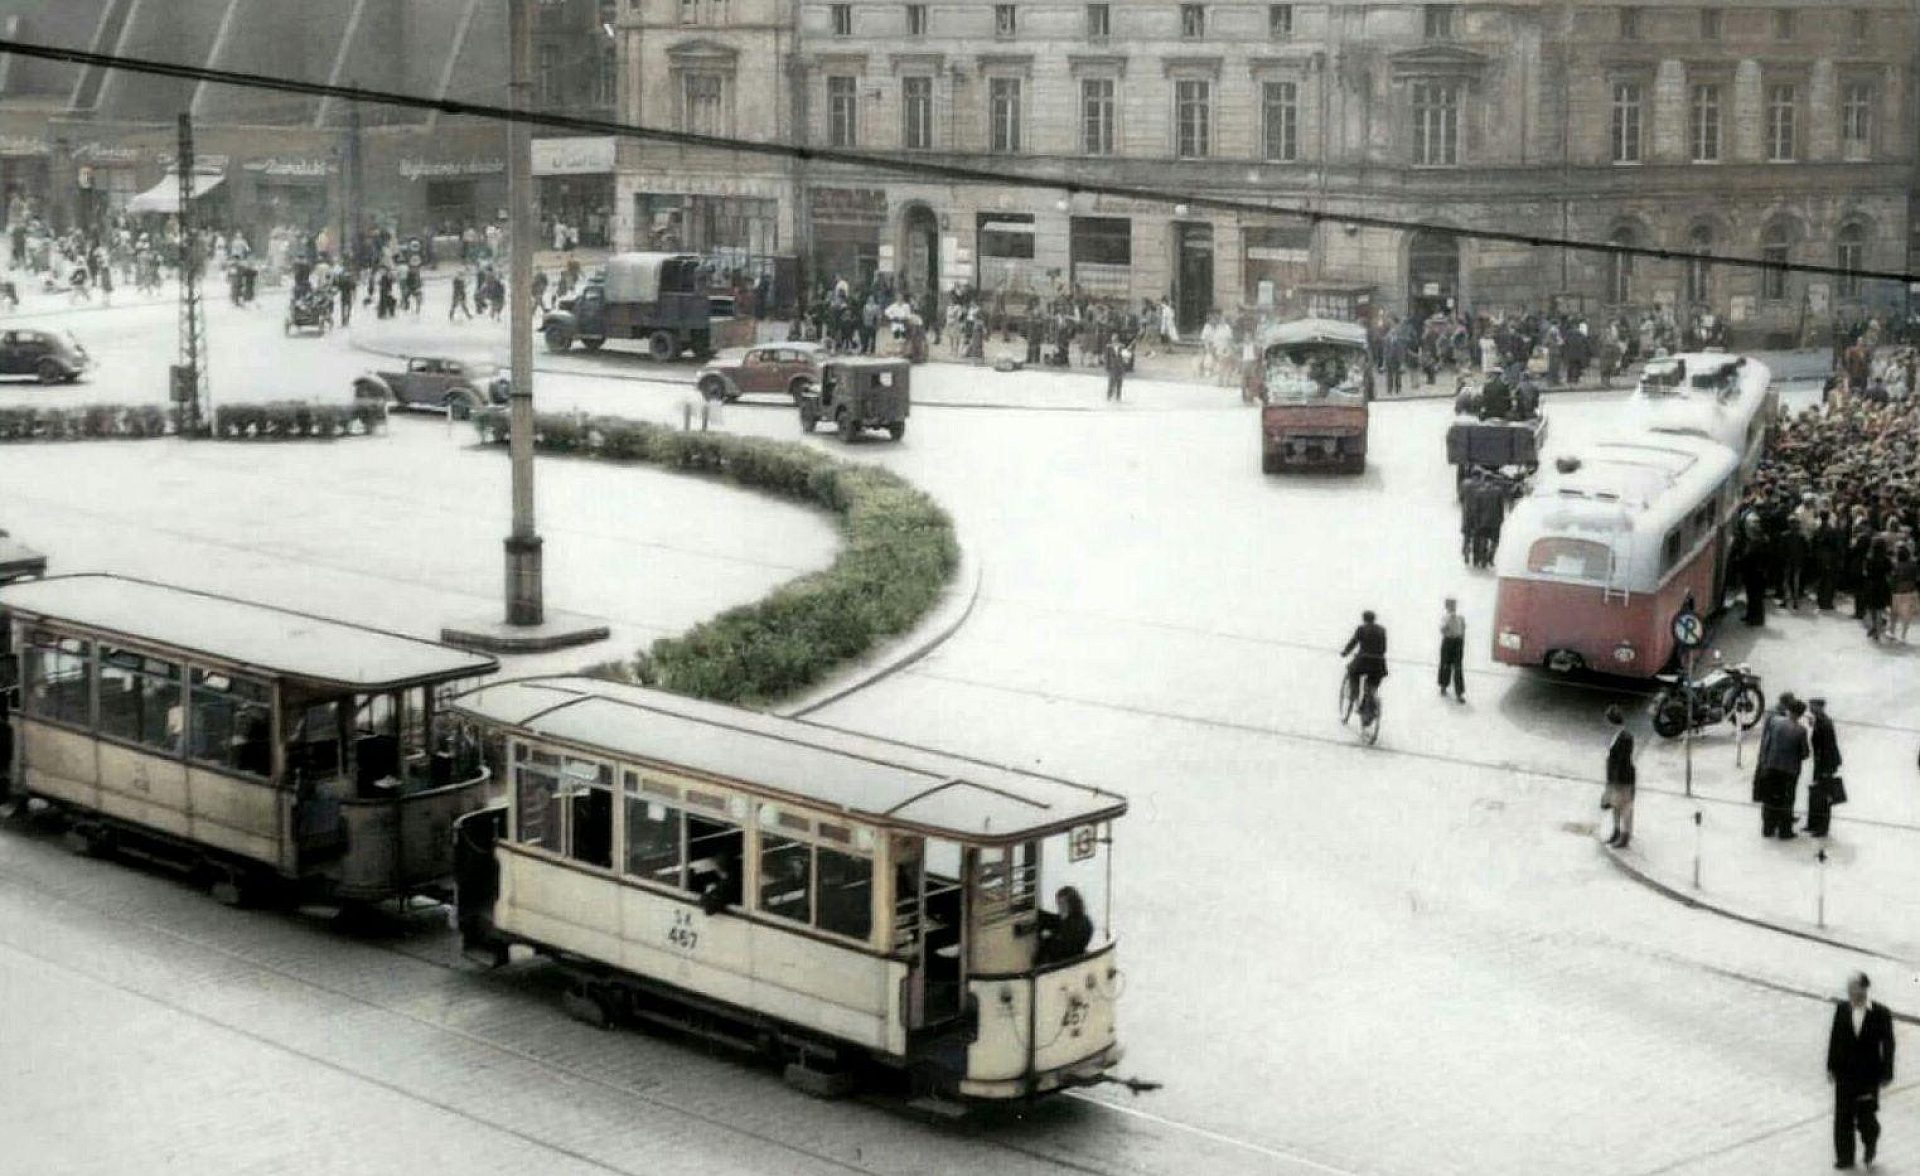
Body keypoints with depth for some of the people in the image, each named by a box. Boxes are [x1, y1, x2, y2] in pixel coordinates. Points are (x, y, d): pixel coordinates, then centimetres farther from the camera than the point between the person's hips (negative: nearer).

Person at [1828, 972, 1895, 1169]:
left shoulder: (1880, 1013, -12)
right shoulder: (1841, 1009, -4)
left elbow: (1887, 1044, -6)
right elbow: (1834, 1039, 3)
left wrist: (1886, 1074, -5)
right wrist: (1831, 1067, 4)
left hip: (1869, 1075, -3)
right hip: (1844, 1073, 3)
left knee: (1866, 1116, 3)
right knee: (1843, 1116, 6)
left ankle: (1870, 1146, 35)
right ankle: (1844, 1157, 19)